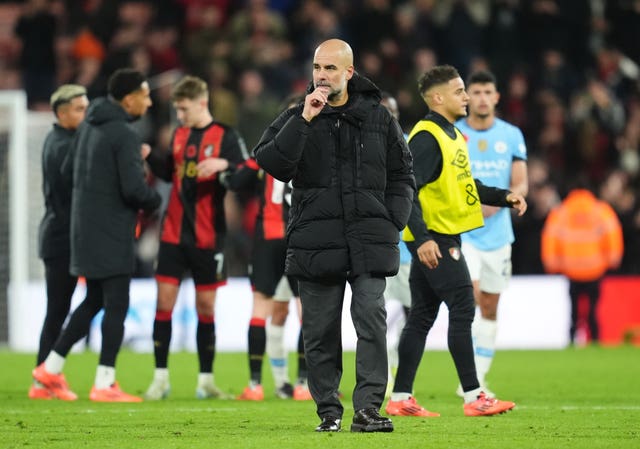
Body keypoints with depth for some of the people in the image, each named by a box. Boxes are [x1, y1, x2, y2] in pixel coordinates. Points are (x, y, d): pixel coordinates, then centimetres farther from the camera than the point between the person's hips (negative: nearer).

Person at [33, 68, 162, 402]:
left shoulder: (89, 126, 10)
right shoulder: (124, 135, -17)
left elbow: (68, 170, 18)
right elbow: (134, 189, -23)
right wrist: (155, 200, -1)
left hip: (85, 229, 9)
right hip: (111, 234, -9)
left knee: (94, 301, 18)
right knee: (116, 306, -3)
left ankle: (51, 368, 19)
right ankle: (104, 384, -3)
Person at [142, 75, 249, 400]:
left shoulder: (226, 137, -6)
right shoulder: (179, 135, 10)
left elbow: (245, 181, -11)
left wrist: (224, 165, -29)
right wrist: (150, 157, 4)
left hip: (207, 237, -4)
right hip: (173, 234, 4)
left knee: (206, 306, 4)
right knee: (164, 302, -2)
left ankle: (206, 380, 12)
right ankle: (160, 379, 3)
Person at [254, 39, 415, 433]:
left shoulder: (378, 118, 9)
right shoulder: (295, 118, 5)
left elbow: (402, 175, 15)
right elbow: (270, 162, -11)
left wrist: (392, 223, 3)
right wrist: (304, 121, -17)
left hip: (370, 240, 0)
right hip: (316, 243, 0)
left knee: (372, 322, -11)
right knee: (320, 331, 4)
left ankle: (367, 408, -12)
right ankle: (329, 411, 12)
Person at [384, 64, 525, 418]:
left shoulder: (452, 135, 17)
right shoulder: (426, 137, -15)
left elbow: (464, 184, 27)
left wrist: (504, 198, 15)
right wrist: (422, 237, -28)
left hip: (445, 239, 10)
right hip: (432, 239, -10)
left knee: (422, 316, 10)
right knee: (462, 309, -10)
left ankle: (400, 398, 12)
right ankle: (473, 397, -8)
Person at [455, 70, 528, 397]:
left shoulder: (512, 136, 5)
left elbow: (521, 185, 3)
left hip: (498, 233, 3)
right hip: (461, 232, -3)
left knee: (490, 308, 7)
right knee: (471, 296, -19)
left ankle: (480, 378, 15)